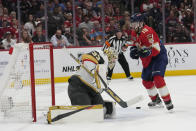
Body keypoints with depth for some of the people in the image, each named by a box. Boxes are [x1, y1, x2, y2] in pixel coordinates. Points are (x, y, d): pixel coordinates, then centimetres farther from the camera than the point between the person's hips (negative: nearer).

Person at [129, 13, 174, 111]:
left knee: (157, 78, -25)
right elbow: (136, 44, 23)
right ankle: (156, 101, 34)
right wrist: (134, 49, 2)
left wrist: (146, 52, -46)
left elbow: (156, 49, -30)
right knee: (146, 81, 15)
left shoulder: (147, 32, -27)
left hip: (159, 56, -10)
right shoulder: (135, 33, 4)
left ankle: (168, 102, -20)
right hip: (148, 60, 10)